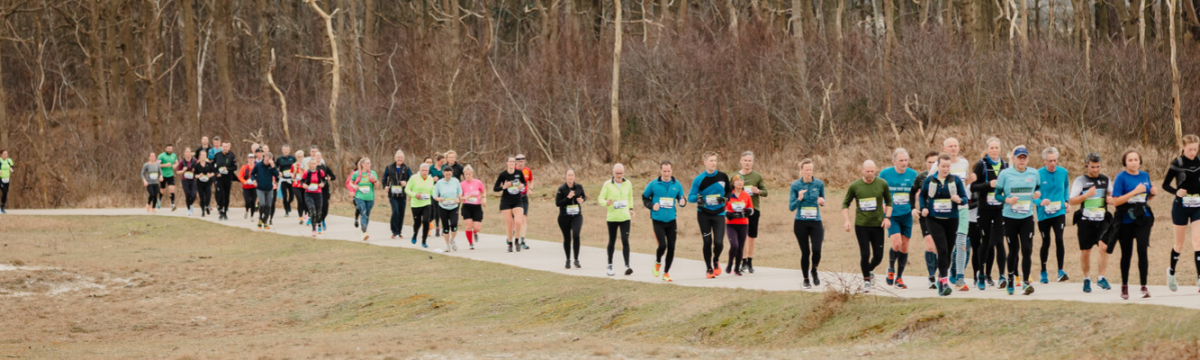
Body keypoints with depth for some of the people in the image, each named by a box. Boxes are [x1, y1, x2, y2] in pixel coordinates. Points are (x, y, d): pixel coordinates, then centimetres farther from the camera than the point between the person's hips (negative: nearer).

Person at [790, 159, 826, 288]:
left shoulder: (819, 184, 1)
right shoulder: (795, 185, -4)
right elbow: (791, 207, -4)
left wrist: (822, 201, -8)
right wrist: (799, 199, -22)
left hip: (816, 222, 1)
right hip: (801, 223, -1)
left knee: (816, 249, -14)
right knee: (805, 252, 3)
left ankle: (814, 270, 16)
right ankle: (806, 279, 20)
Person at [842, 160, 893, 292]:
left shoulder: (882, 184, -1)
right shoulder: (854, 186, -4)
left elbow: (888, 201, 12)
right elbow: (845, 204, 8)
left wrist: (887, 217, -1)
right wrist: (847, 220, -4)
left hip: (878, 225, 1)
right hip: (861, 225, -1)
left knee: (878, 256, 4)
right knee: (865, 254, -6)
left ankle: (870, 270, 36)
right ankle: (866, 280, 14)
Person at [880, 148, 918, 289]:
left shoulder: (913, 175, 1)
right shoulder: (885, 174, -6)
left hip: (907, 215, 3)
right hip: (892, 215, -3)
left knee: (904, 246, 4)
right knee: (897, 244, -17)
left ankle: (899, 277, 17)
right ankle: (891, 268, 11)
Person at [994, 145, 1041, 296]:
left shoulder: (1034, 174, 4)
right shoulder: (1005, 174, -3)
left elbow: (1038, 188, 18)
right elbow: (997, 194, 0)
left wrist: (1037, 194, -5)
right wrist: (1007, 200, -19)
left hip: (1027, 217, 1)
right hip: (1010, 217, -1)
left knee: (1027, 249, -9)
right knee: (1013, 250, 7)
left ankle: (1026, 282, -6)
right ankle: (1011, 276, 31)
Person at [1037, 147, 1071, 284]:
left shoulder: (1063, 172, 0)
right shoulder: (1038, 174, -10)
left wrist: (1066, 200, 11)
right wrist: (1040, 202, -24)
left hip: (1059, 212, 1)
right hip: (1043, 214, -1)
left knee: (1059, 239, -17)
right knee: (1046, 243, 9)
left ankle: (1060, 271, -12)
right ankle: (1043, 273, 25)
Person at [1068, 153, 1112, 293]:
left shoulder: (1105, 179, 9)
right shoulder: (1080, 180, 0)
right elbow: (1072, 201, -3)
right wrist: (1086, 195, -17)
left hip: (1102, 220, 1)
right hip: (1085, 221, -1)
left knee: (1104, 246, -18)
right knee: (1085, 251, 3)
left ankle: (1101, 277, -7)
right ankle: (1087, 279, 23)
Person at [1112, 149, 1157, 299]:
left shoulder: (1145, 176, 7)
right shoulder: (1121, 177, -7)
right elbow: (1115, 201, -15)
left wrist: (1153, 193, -3)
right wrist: (1134, 191, -20)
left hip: (1143, 219, 2)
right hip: (1126, 220, -2)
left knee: (1142, 250, -13)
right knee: (1126, 254, 9)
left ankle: (1144, 286, -10)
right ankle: (1124, 286, 26)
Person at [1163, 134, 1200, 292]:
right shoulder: (1177, 164, -8)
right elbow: (1165, 184, -5)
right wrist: (1176, 191, -23)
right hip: (1181, 206, -2)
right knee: (1179, 244, 10)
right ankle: (1171, 271, 34)